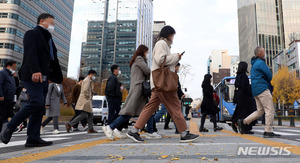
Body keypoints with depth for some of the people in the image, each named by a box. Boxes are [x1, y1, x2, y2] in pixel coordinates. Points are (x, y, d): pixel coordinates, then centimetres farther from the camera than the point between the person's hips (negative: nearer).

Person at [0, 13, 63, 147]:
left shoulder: (48, 39, 26)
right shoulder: (32, 34, 2)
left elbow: (53, 60, 23)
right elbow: (31, 53, -15)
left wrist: (57, 78, 16)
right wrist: (35, 70, -29)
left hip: (43, 78, 8)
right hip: (31, 76, -8)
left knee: (39, 108, 2)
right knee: (37, 102, -21)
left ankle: (33, 138, 3)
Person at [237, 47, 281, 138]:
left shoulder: (254, 64, 24)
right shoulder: (260, 62, -7)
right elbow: (269, 75, -8)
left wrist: (269, 88, 16)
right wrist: (270, 87, 12)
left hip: (255, 90, 10)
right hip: (262, 88, -10)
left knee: (260, 111, 10)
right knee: (270, 110, -8)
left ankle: (243, 122, 6)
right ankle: (268, 131, -7)